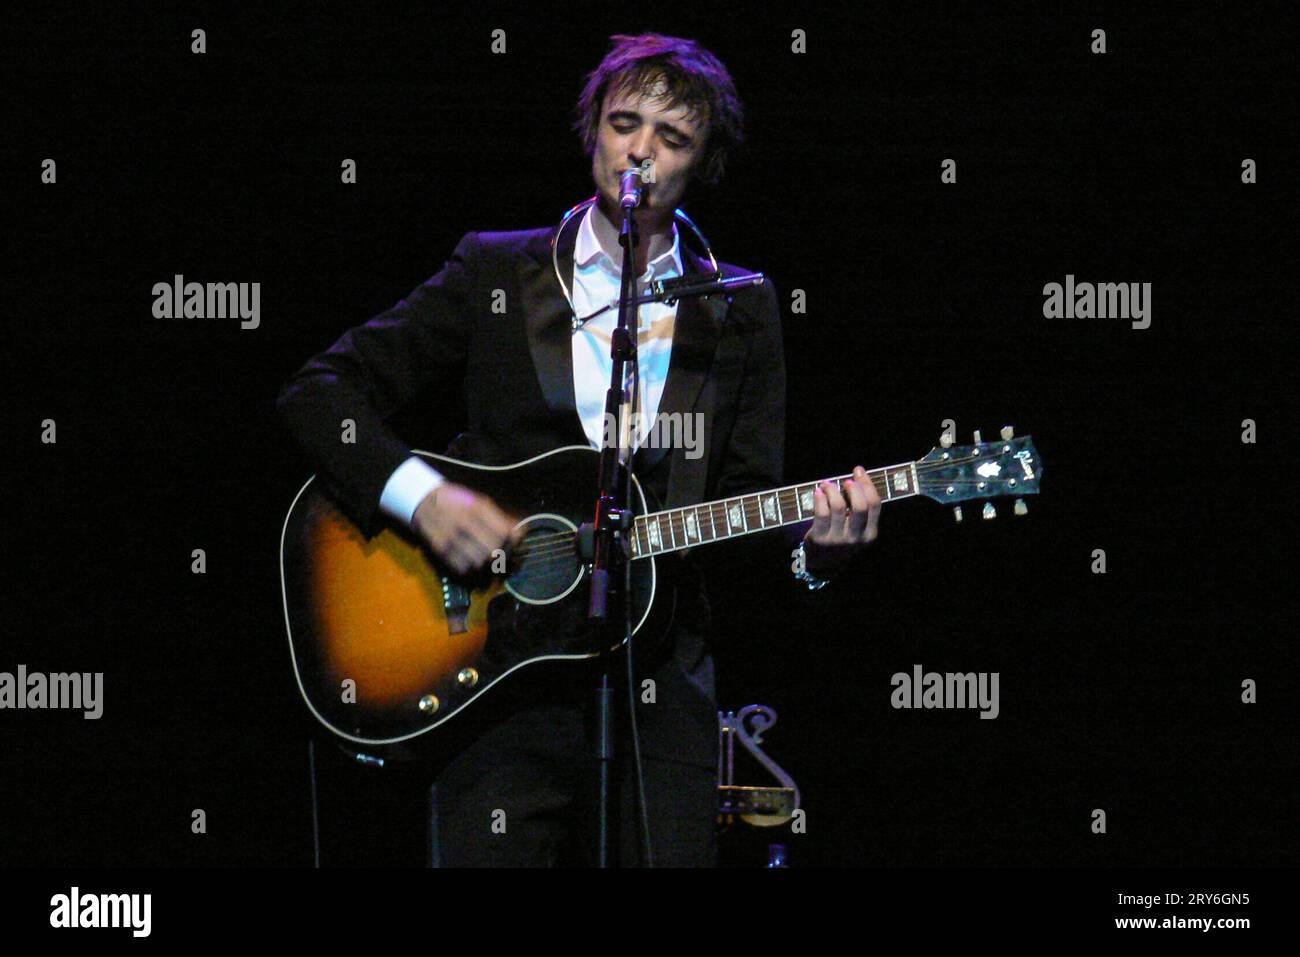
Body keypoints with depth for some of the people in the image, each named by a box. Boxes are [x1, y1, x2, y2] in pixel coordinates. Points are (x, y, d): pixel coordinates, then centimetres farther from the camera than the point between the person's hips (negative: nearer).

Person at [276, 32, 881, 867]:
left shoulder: (739, 312, 11)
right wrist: (418, 493, -13)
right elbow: (318, 392, 3)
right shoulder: (495, 274, 6)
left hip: (660, 681, 1)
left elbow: (747, 508, 8)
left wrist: (816, 545, -14)